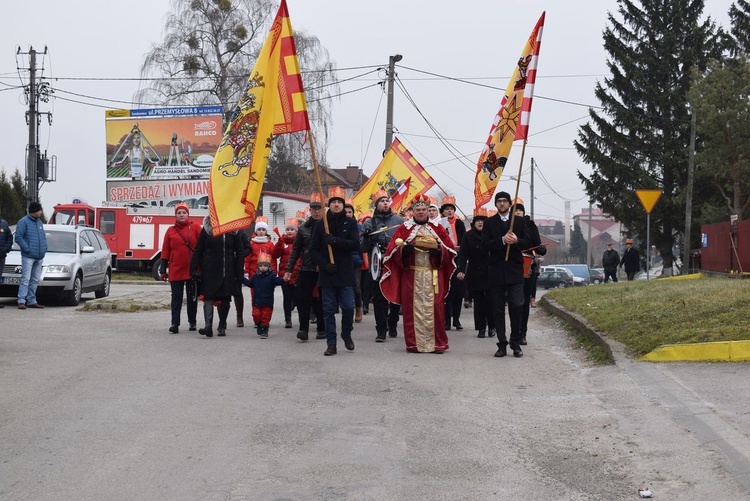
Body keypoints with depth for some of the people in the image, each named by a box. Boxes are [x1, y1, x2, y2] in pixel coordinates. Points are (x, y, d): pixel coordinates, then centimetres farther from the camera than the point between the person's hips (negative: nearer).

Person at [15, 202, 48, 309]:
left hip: (39, 256, 7)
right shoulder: (24, 222, -7)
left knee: (35, 280, 9)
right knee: (25, 278, -11)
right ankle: (21, 301, -11)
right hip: (28, 256, -7)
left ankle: (31, 301, 15)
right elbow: (18, 237, -13)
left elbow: (44, 237, 24)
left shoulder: (39, 222, 16)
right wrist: (27, 249, -17)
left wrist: (44, 248, 8)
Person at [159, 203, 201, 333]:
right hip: (176, 270, 1)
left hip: (192, 269, -1)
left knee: (192, 297, 8)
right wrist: (163, 270, 5)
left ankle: (192, 322, 19)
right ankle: (175, 323, -5)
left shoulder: (195, 228, 2)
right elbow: (165, 251, 8)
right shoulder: (170, 231, 7)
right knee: (176, 297, -2)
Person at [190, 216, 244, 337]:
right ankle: (208, 326, -19)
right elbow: (197, 251, 4)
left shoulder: (233, 231, 7)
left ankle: (222, 326, 20)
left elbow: (240, 253, 8)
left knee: (225, 299, 7)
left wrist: (239, 273, 1)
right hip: (210, 272, -1)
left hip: (228, 272, 1)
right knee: (208, 297, -12)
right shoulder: (207, 230, 4)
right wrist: (194, 270, -4)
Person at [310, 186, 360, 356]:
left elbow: (356, 244, -10)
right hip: (327, 274, 1)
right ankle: (331, 344, 8)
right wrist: (324, 264, -11)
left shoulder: (350, 223, 3)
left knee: (348, 307, -5)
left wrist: (335, 241, -21)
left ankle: (346, 334, 23)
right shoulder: (321, 225, 6)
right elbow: (314, 249, 4)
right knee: (329, 309, 2)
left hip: (346, 273, -1)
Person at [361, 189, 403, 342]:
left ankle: (392, 324, 27)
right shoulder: (369, 223, 7)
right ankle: (381, 330, -2)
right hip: (378, 266, -1)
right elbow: (363, 249, 4)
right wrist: (366, 237, -15)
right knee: (379, 298, -4)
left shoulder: (398, 220, 8)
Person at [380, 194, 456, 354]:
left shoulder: (437, 228, 12)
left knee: (435, 308, -3)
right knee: (412, 308, -2)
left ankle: (438, 343, 2)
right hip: (411, 276, -1)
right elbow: (392, 251, 3)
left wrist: (439, 251, -11)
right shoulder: (404, 229, 8)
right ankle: (413, 343, 4)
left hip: (433, 276, 1)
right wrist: (404, 249, -17)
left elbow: (450, 250, 9)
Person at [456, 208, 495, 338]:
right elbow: (463, 254, -3)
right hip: (474, 274, 1)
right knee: (478, 301, 4)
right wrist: (460, 270, -15)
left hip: (490, 273, -1)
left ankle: (492, 327, 8)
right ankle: (481, 328, 10)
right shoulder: (468, 236, 3)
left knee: (490, 300, -4)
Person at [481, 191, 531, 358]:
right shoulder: (489, 223, 6)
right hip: (497, 272, 0)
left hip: (515, 271, 0)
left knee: (517, 306, -7)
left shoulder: (519, 221, 10)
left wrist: (516, 241, -14)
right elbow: (485, 246, -4)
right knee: (498, 309, 2)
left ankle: (516, 343, 5)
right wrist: (502, 240, -17)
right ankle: (502, 345, 7)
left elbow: (527, 243, 6)